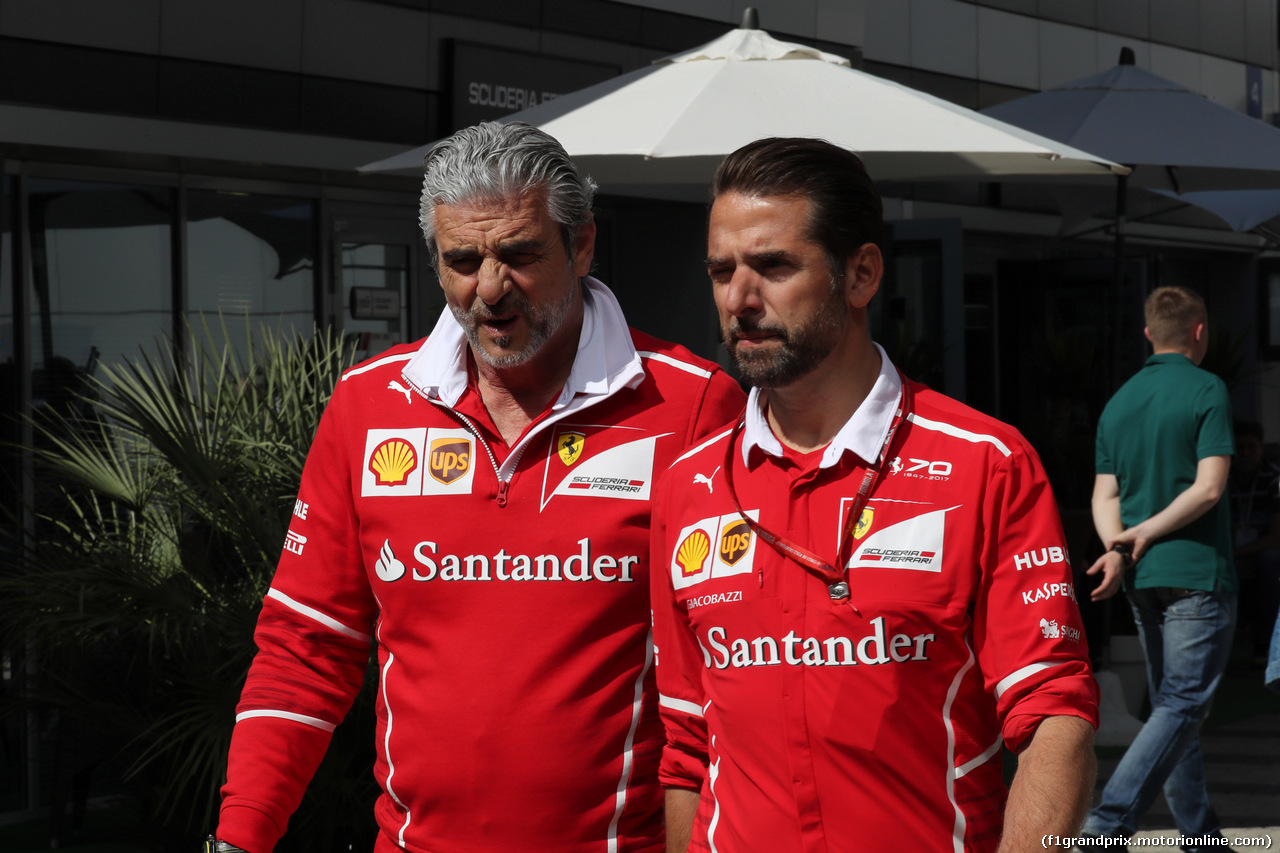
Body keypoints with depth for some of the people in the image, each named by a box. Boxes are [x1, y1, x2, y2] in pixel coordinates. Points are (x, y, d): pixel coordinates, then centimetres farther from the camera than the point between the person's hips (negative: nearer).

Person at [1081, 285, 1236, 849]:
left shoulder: (1118, 402, 12)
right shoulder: (1207, 391, -7)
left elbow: (1104, 496, 4)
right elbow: (1208, 487, -15)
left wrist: (1118, 547, -10)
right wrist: (1146, 534, -10)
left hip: (1141, 578, 7)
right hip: (1196, 571, -7)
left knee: (1172, 703, 15)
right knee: (1183, 706, -7)